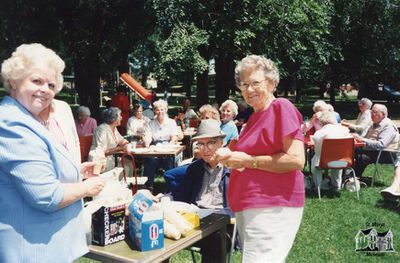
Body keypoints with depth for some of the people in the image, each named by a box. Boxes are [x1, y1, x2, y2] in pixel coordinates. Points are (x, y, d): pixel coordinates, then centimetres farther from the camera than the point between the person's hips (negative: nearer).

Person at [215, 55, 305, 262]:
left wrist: (248, 160, -16)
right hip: (248, 207, 9)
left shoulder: (282, 107, -10)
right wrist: (232, 159, 7)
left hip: (272, 208, -9)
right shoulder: (255, 116, 13)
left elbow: (296, 160, -19)